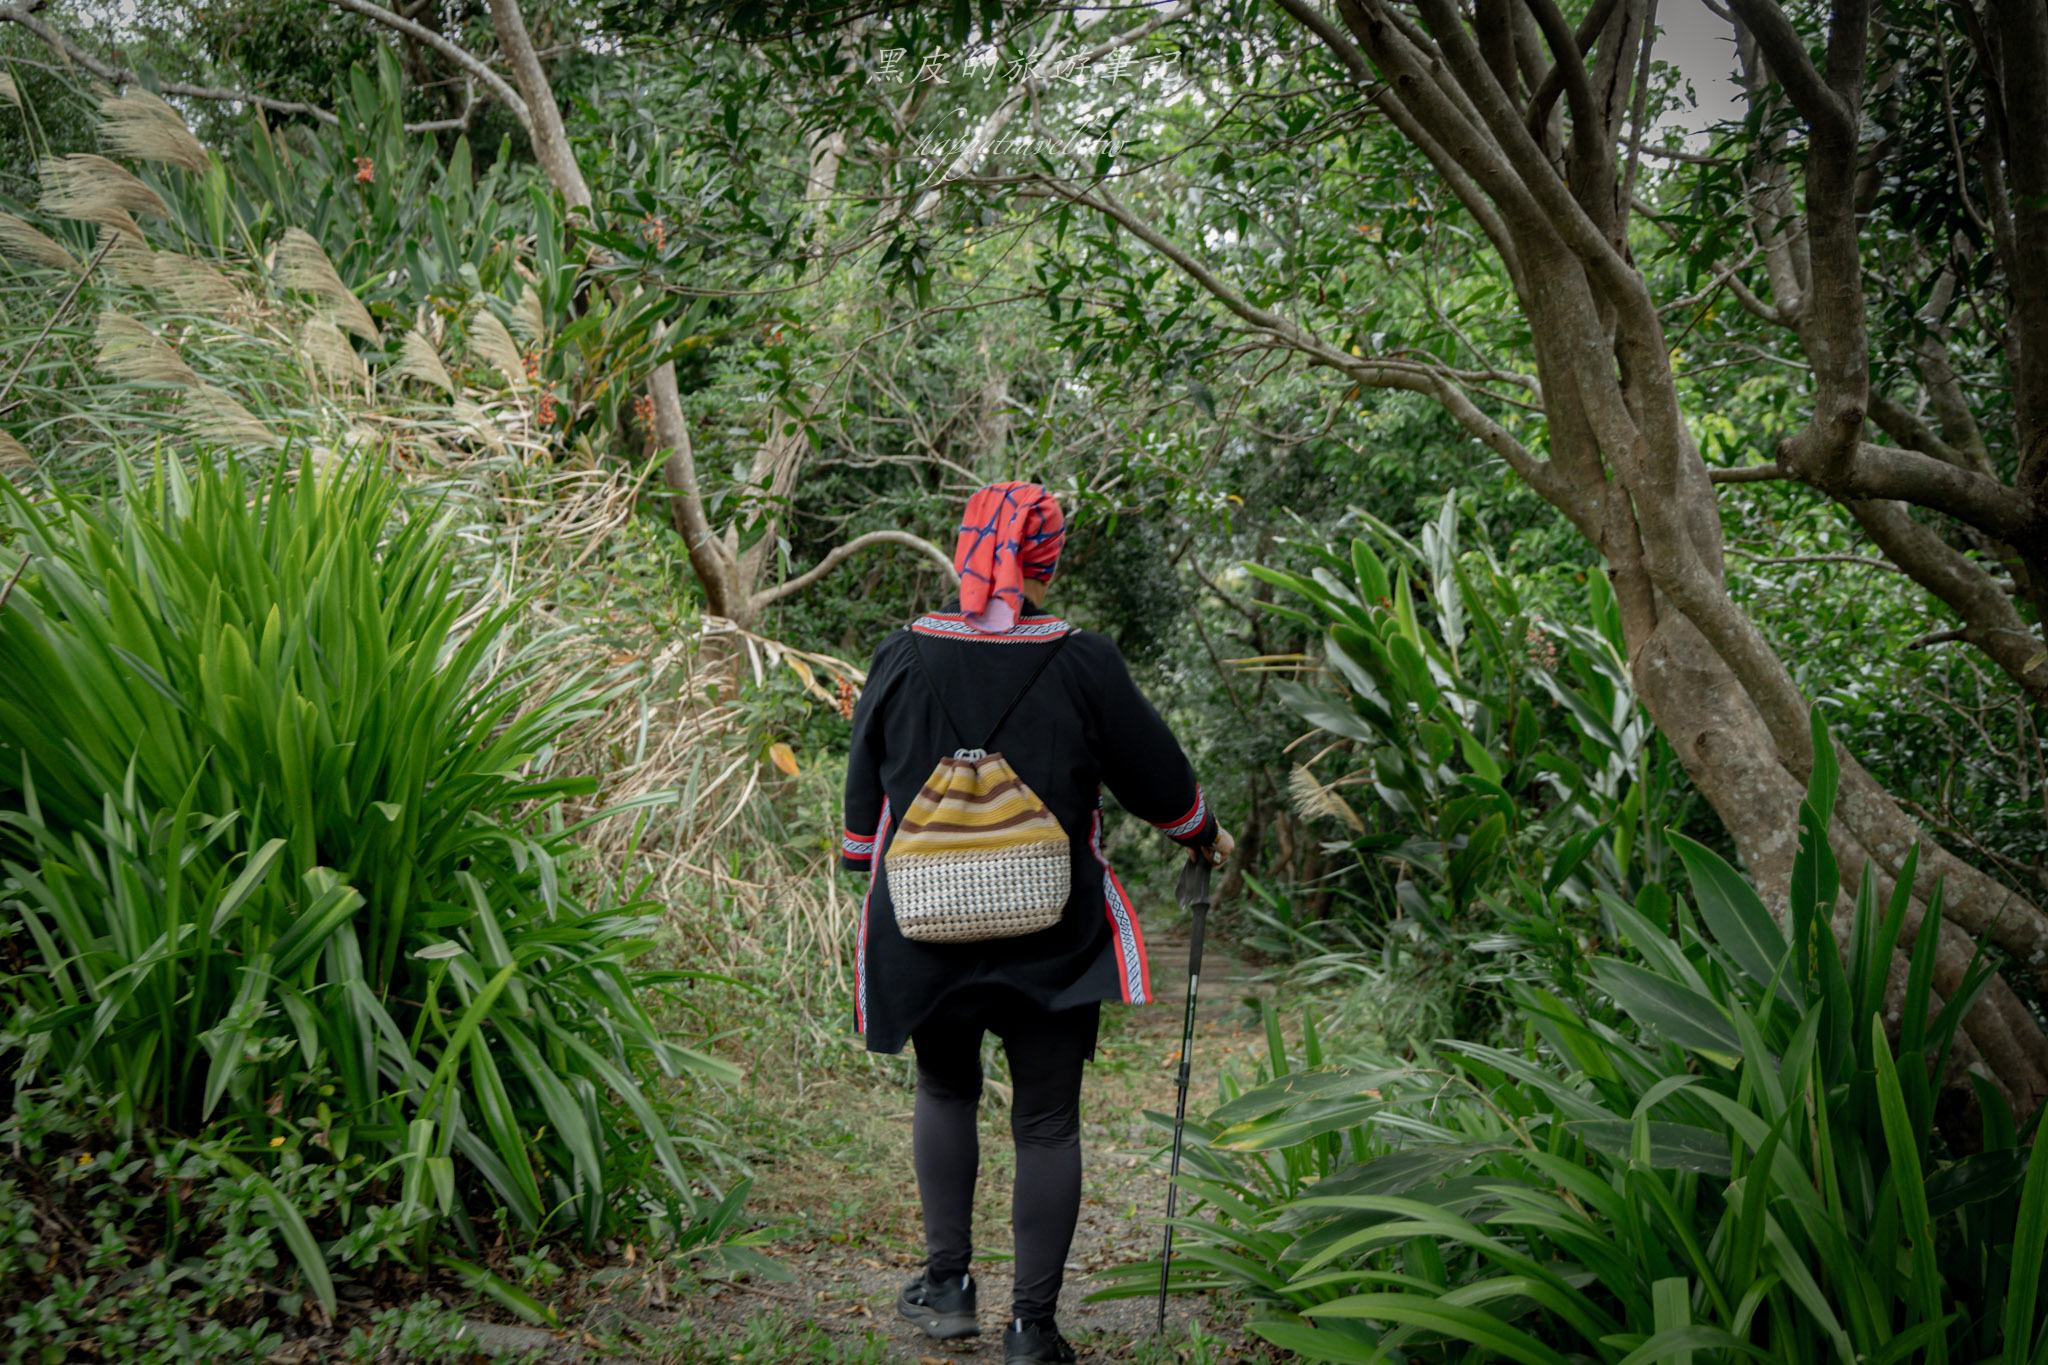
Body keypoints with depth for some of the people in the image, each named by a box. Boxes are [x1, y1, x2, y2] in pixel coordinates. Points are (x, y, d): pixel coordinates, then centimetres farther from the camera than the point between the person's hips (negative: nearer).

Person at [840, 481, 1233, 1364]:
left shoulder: (901, 659, -5)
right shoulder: (1082, 664, -9)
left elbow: (862, 797, 5)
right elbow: (1155, 777, 2)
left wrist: (868, 880, 23)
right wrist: (1205, 837, 22)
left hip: (924, 935, 2)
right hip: (1055, 944, -1)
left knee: (945, 1091, 23)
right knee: (1048, 1124, 9)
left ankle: (947, 1283, 22)